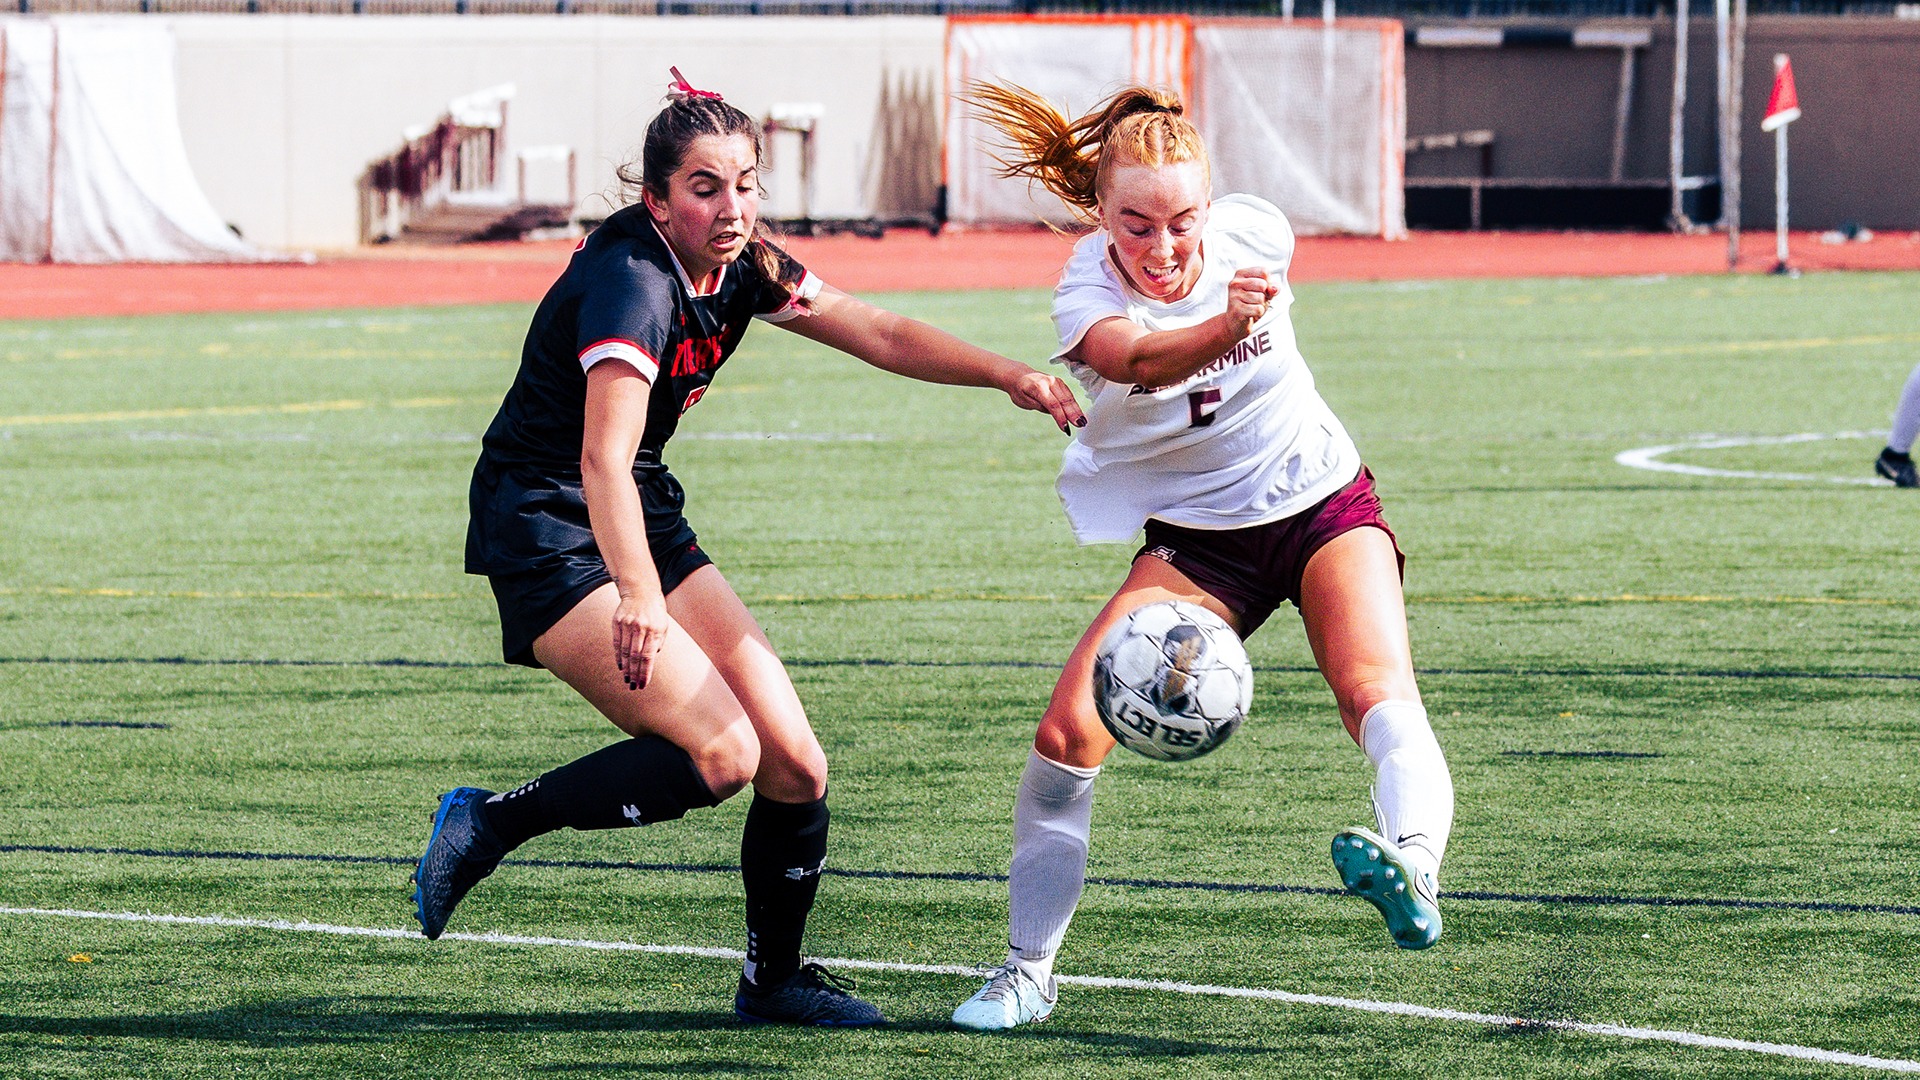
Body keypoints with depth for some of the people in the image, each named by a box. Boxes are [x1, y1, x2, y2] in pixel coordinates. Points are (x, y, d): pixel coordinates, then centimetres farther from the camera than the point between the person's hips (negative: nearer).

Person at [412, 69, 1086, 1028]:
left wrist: (1010, 376, -6)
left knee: (794, 763, 1)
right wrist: (638, 599, -49)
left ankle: (774, 980, 18)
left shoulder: (739, 267, 1)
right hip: (544, 531, -8)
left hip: (642, 520, 8)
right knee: (719, 751, -22)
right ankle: (486, 823, -8)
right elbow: (603, 457, -37)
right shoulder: (632, 279, -25)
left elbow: (880, 336, 8)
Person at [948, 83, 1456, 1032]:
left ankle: (1413, 869, -56)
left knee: (1376, 687, -30)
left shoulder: (1253, 233, -14)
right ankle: (1027, 971, 1)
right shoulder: (1086, 298, -22)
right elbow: (1139, 361, -47)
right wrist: (1225, 328, -65)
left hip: (1324, 501, 0)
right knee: (1069, 728, -15)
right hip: (1196, 539, 0)